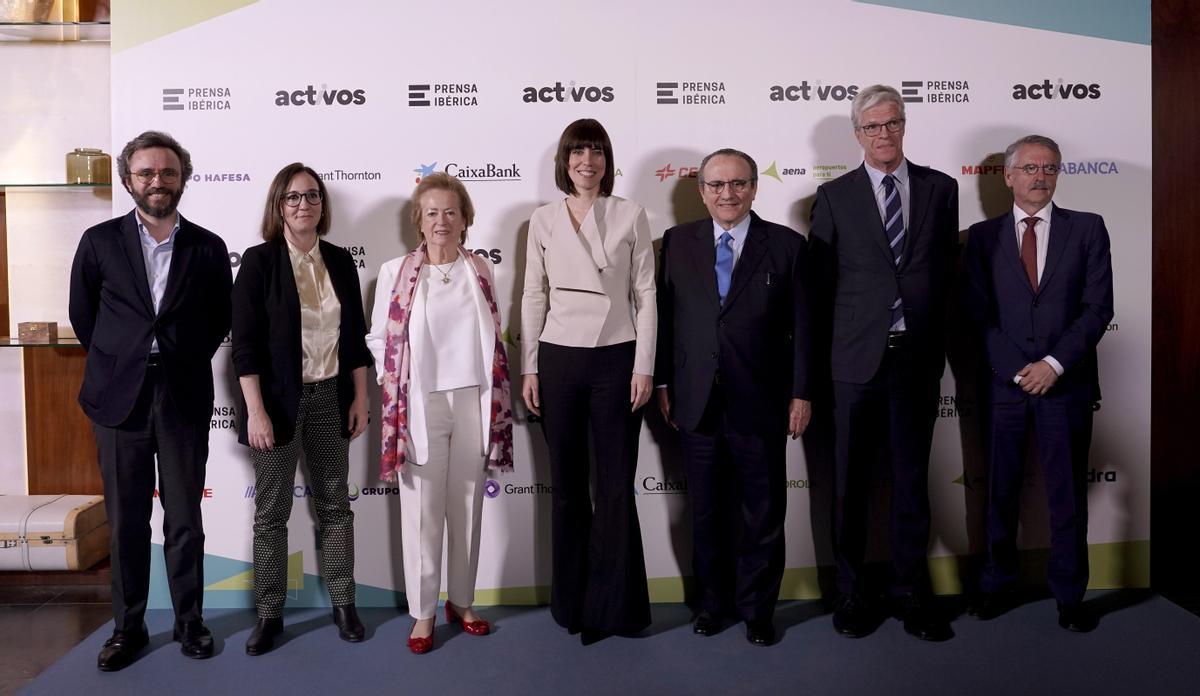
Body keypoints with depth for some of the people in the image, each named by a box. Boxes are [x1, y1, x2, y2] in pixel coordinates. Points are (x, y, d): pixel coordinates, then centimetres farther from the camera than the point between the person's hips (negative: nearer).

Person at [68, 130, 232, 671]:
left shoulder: (208, 248, 2)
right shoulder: (100, 241, 2)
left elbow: (221, 320, 11)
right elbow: (82, 315, 10)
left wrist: (187, 361, 7)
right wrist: (115, 362, 11)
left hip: (184, 398, 0)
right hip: (120, 398, 0)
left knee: (184, 520, 8)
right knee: (126, 521, 9)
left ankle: (190, 621, 21)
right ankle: (128, 626, 22)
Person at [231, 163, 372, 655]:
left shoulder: (340, 261, 5)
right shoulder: (259, 261, -6)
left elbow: (355, 335, 9)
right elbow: (245, 343, -10)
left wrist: (360, 398, 5)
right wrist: (255, 411, -15)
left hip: (330, 397, 3)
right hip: (278, 400, -3)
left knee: (334, 503, 11)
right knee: (271, 511, 7)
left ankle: (343, 604, 23)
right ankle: (269, 614, 20)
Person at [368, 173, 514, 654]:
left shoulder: (480, 270, 5)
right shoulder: (396, 272, -3)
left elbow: (493, 336, 11)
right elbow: (379, 338, 3)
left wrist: (495, 393, 8)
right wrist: (395, 387, -4)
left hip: (474, 401, 3)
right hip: (420, 404, -2)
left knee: (467, 505, 11)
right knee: (422, 511, 3)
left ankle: (460, 601, 27)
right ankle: (423, 613, 17)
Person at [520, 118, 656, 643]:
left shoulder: (631, 216, 2)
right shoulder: (544, 220, 6)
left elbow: (645, 294, 0)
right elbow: (533, 298, 7)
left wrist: (643, 367, -5)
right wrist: (529, 369, 3)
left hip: (616, 358, -1)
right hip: (558, 359, 2)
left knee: (616, 485, 2)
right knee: (566, 484, 9)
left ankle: (615, 604, 16)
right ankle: (572, 601, 23)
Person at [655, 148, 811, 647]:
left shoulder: (787, 245, -1)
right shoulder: (677, 241, 4)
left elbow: (802, 326, -1)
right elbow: (665, 315, 6)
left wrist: (801, 393, -4)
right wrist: (663, 382, 4)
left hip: (761, 403, -1)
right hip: (697, 402, 2)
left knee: (763, 513, 9)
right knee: (706, 511, 13)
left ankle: (757, 606, 28)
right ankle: (714, 600, 32)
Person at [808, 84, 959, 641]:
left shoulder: (940, 188, 8)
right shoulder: (834, 196, 2)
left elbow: (948, 270, 11)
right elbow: (821, 281, 3)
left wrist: (938, 343, 6)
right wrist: (829, 351, 1)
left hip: (919, 359, 2)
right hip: (856, 359, -1)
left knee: (912, 479, 9)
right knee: (850, 481, 7)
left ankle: (911, 590, 22)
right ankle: (851, 590, 21)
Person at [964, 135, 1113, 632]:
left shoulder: (1087, 229, 6)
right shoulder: (983, 236, 7)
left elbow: (1098, 306, -2)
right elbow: (979, 314, 1)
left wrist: (1054, 363, -12)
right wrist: (1019, 370, -9)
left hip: (1067, 384, 0)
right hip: (1004, 382, 0)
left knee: (1068, 493, 6)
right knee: (1000, 492, 7)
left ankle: (1069, 596, 19)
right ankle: (997, 586, 21)